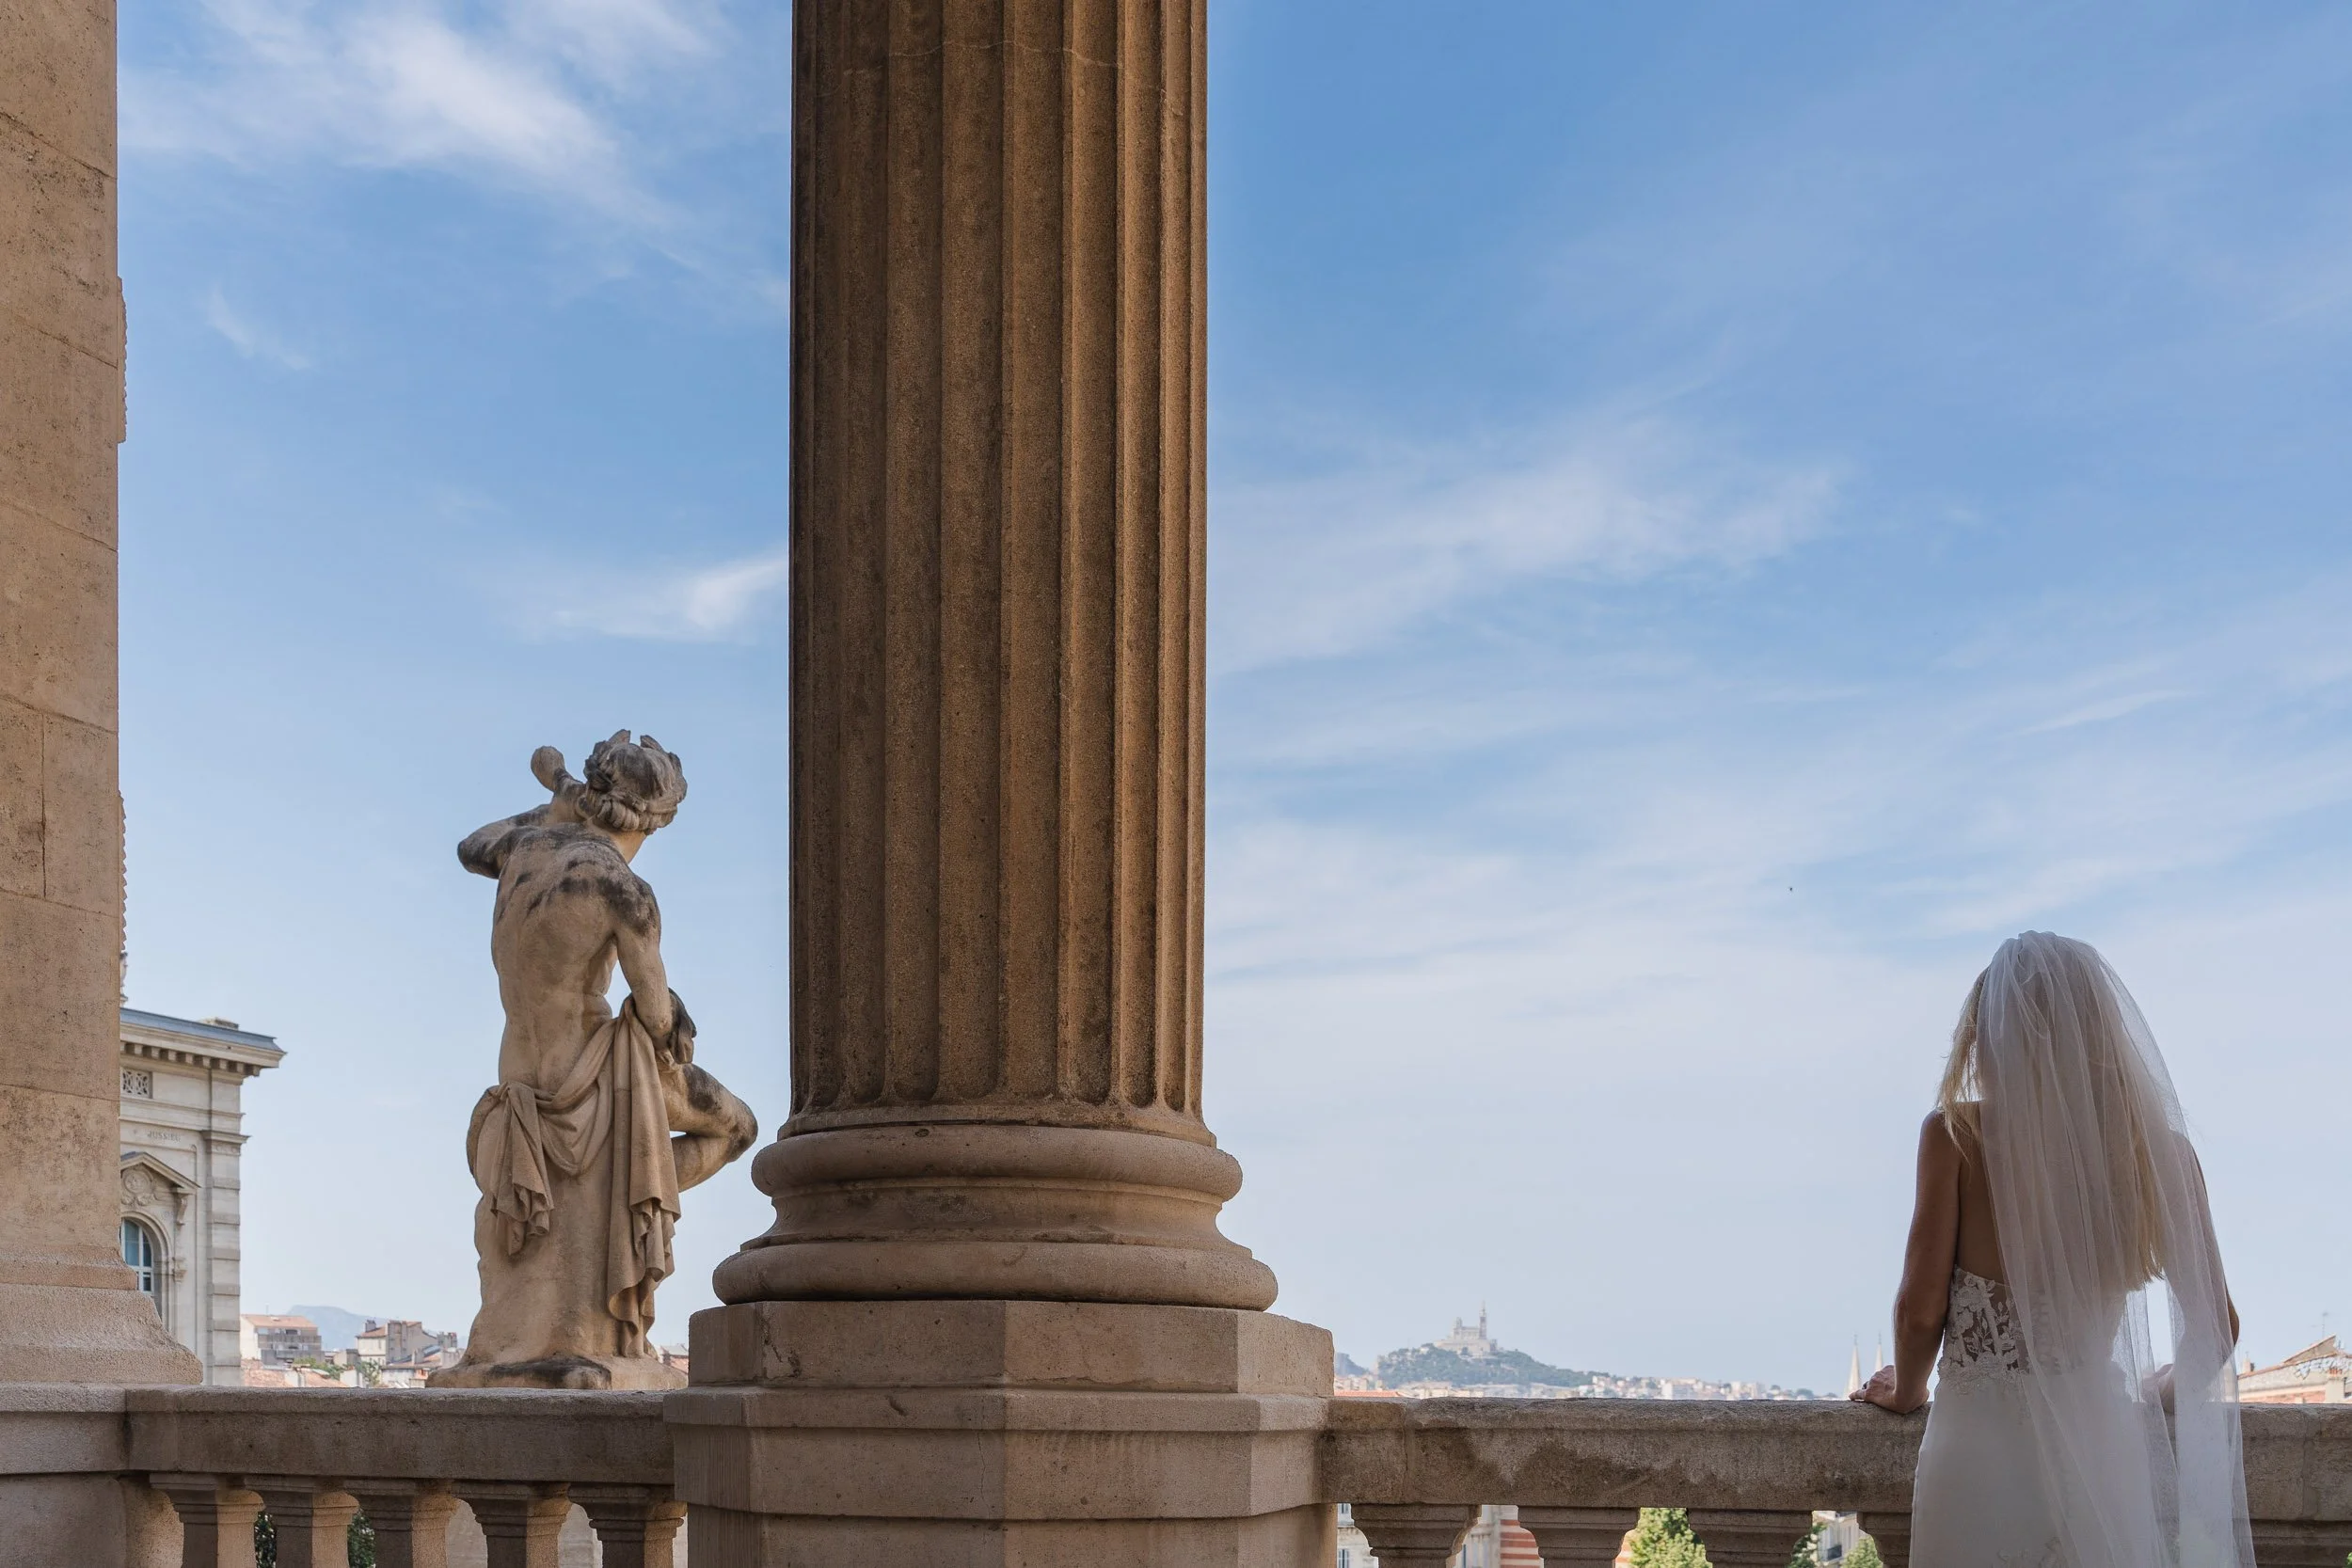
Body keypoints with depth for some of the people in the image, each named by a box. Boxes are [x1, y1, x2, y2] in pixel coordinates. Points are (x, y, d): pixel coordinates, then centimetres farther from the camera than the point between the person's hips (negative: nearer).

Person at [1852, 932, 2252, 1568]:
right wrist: (2163, 1391, 24)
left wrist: (1907, 1390, 13)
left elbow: (1921, 1308, -8)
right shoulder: (2158, 1147, 0)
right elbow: (2215, 1322, 4)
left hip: (1982, 1441, -2)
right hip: (2106, 1441, 2)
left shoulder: (1955, 1133, -8)